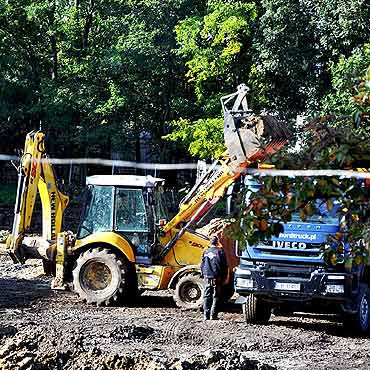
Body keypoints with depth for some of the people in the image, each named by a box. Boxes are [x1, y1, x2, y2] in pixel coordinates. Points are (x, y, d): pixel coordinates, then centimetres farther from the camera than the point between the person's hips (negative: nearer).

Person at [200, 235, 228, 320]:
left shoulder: (206, 252, 4)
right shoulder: (220, 251, -6)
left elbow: (202, 265, 9)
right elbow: (224, 266, -4)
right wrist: (224, 277, 6)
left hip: (207, 277, 3)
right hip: (217, 277, -3)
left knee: (207, 296, 7)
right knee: (216, 296, 2)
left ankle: (206, 315, 4)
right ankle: (213, 315, -2)